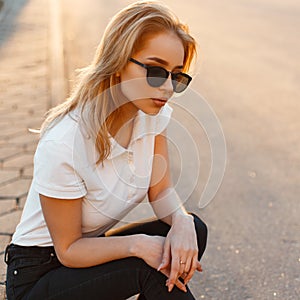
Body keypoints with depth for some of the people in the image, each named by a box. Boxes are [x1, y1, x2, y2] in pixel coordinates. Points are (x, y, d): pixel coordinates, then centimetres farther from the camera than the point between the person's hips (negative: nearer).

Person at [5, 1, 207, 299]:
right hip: (37, 276, -7)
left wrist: (181, 219, -25)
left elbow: (161, 191, -2)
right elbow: (68, 249, -19)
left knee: (193, 230, -15)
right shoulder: (62, 145, -31)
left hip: (92, 248, 7)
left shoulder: (153, 113, -10)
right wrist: (138, 244, -33)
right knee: (153, 267, -29)